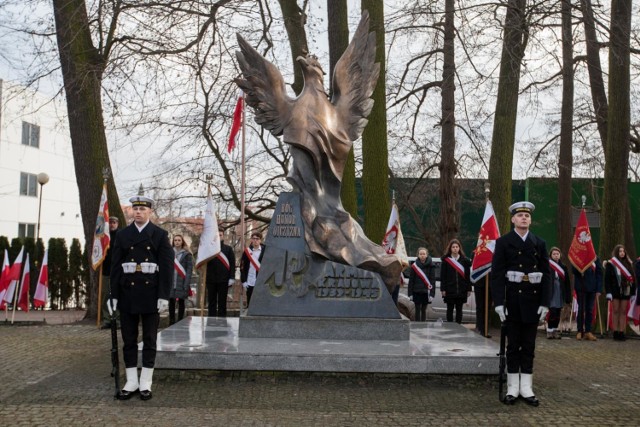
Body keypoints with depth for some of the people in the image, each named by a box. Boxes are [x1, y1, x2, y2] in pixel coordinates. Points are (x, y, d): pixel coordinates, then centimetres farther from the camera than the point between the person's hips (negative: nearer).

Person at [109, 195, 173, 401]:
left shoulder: (160, 235, 1)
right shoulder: (122, 235, 8)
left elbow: (167, 267, -3)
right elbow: (115, 266, 5)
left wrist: (164, 295, -10)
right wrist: (114, 295, 0)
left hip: (151, 293, -2)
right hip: (127, 293, 2)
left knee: (149, 339, 5)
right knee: (129, 339, 7)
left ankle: (145, 383, 12)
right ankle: (131, 382, 15)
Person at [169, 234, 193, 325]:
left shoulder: (187, 254, 1)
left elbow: (189, 270, -3)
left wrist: (186, 284, -12)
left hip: (181, 283, -2)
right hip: (170, 282, 2)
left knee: (181, 302, 4)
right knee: (171, 301, 3)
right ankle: (171, 321, 11)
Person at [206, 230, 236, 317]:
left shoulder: (228, 249, 7)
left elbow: (232, 264, 3)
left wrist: (231, 278, -6)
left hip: (223, 280, -1)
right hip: (211, 279, 1)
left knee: (222, 302, 3)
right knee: (212, 302, 5)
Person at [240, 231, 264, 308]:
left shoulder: (265, 251, 0)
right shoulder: (247, 251, 4)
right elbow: (242, 267, 4)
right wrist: (243, 281, -2)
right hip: (250, 283, 2)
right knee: (250, 304, 9)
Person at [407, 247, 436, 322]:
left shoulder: (431, 266, -1)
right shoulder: (414, 266, 0)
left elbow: (433, 280, -1)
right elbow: (411, 280, 2)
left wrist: (432, 294, -8)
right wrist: (410, 293, -3)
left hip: (426, 292, 0)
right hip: (416, 292, 0)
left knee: (424, 310, 8)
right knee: (417, 310, 1)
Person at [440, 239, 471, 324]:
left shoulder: (465, 260, 5)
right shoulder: (446, 260, 1)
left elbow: (467, 276, 4)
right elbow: (442, 276, -1)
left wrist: (468, 289, 0)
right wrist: (443, 289, -7)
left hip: (461, 290, 1)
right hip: (449, 290, -1)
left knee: (459, 309, 7)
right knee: (450, 309, 4)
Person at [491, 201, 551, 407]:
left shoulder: (539, 243, 8)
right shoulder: (503, 242, 0)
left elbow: (546, 274, 6)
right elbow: (496, 274, -5)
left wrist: (545, 303, -2)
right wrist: (498, 302, -13)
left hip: (533, 298, 2)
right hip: (512, 298, -2)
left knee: (529, 344, 7)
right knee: (513, 343, 4)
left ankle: (526, 387, 13)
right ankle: (513, 388, 10)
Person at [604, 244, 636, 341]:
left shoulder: (628, 264, 10)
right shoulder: (611, 264, -1)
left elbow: (632, 278, 10)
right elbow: (607, 279, -5)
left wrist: (633, 293, 5)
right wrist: (608, 292, -12)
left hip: (625, 291, 3)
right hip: (615, 291, -3)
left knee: (623, 312, 4)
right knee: (616, 311, 2)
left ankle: (621, 332, 6)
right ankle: (615, 332, 5)